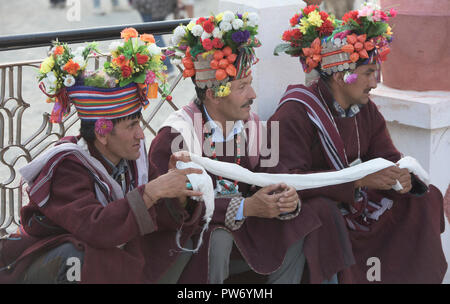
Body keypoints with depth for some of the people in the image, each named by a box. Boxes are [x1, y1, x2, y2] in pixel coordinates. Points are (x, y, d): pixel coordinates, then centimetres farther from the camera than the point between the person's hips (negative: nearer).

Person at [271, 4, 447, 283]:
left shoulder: (365, 109, 6)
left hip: (357, 203, 8)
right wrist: (359, 179, -33)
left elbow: (387, 156, 4)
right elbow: (289, 181, -28)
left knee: (427, 198, 2)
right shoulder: (296, 113, -20)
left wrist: (402, 178, -23)